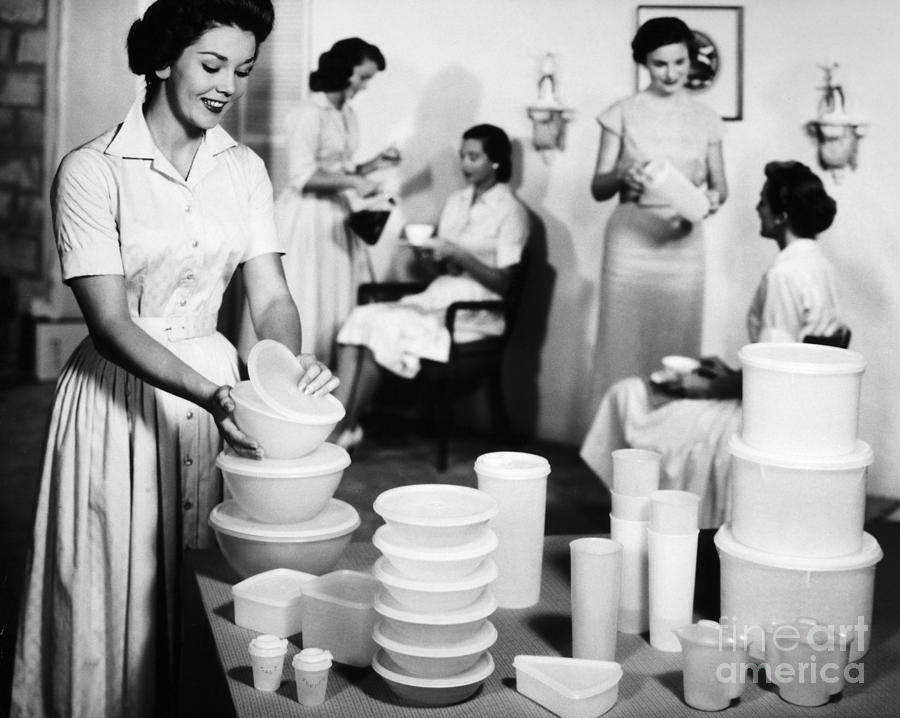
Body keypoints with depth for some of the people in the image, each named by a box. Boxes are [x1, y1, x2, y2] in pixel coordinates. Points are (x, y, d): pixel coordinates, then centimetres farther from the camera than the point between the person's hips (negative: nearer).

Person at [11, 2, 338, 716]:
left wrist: (292, 364, -22)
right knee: (117, 599, 6)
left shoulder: (245, 169, 4)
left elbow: (271, 297, 0)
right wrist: (211, 395, -29)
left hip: (218, 388, 4)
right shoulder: (92, 171, -11)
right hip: (119, 401, -4)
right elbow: (110, 324, -17)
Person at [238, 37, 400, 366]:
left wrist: (375, 164, 5)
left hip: (336, 216, 8)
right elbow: (302, 176, -19)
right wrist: (353, 182, -23)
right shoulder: (310, 113, -13)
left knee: (339, 300, 6)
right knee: (302, 304, -3)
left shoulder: (347, 114, 12)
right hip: (307, 218, -8)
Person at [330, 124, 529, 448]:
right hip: (438, 296, 7)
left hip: (476, 312, -6)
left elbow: (503, 283, -8)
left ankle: (341, 430, -19)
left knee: (383, 327, -26)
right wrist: (422, 253, -5)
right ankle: (336, 422, -31)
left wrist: (459, 255, -17)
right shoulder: (455, 202, 18)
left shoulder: (510, 210, -2)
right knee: (360, 318, -19)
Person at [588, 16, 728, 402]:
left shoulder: (706, 119, 8)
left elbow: (721, 186, 12)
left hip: (684, 245, 2)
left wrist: (713, 197, -12)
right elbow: (597, 188, 1)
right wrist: (622, 175, -21)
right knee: (624, 348, -3)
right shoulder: (622, 114, 2)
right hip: (631, 241, -2)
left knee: (678, 350, 2)